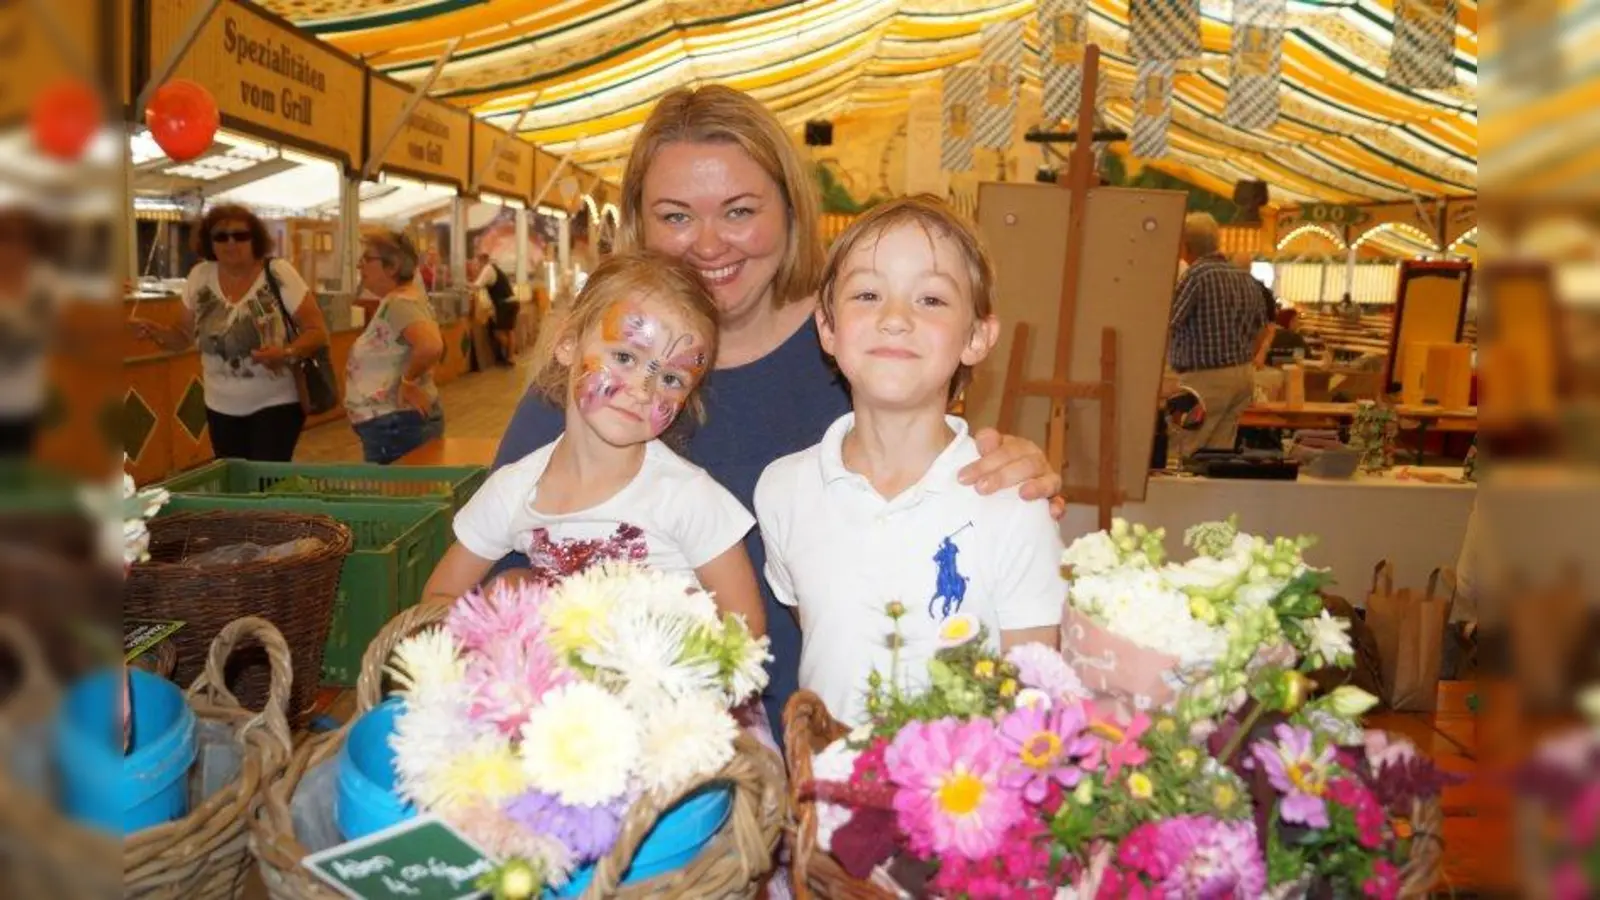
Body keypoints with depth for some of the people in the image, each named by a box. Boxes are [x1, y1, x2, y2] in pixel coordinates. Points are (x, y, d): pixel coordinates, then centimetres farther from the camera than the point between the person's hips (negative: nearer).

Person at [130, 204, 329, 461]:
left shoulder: (278, 273, -12)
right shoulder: (200, 277, 0)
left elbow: (318, 332, -12)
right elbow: (185, 335, 11)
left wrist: (286, 353, -29)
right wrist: (156, 332, -10)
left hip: (275, 403, -4)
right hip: (221, 407, 4)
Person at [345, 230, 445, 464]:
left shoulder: (399, 303, -18)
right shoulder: (393, 301, 13)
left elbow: (431, 346, -35)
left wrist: (407, 381, -21)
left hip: (397, 426, -10)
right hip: (392, 424, 10)